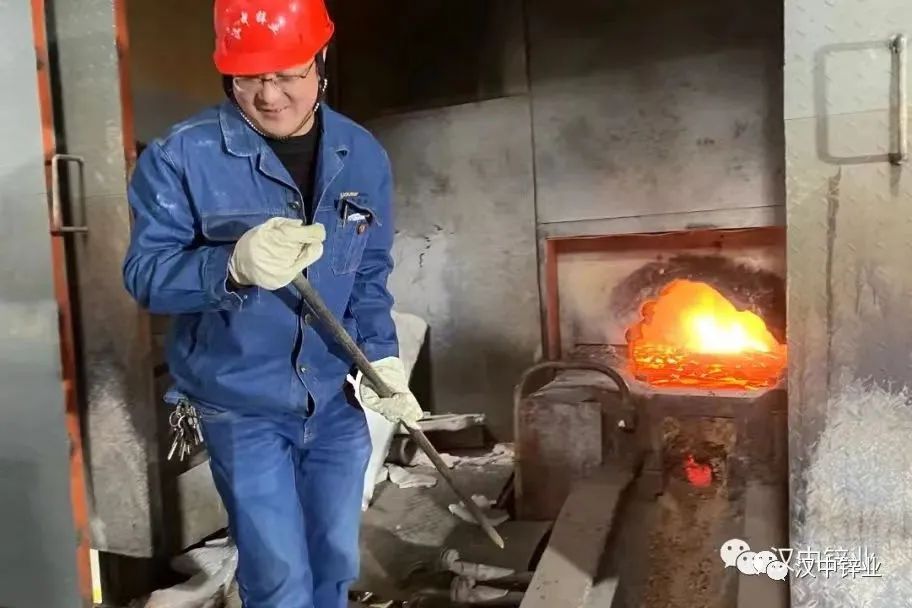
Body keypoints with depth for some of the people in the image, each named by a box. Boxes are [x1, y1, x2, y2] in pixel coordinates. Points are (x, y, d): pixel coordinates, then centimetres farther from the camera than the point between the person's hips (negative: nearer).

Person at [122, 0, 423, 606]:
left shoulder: (364, 156, -1)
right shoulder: (181, 156, -14)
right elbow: (145, 274, -16)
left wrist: (381, 355, -5)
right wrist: (235, 266, -35)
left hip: (338, 400, 4)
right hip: (241, 407, -3)